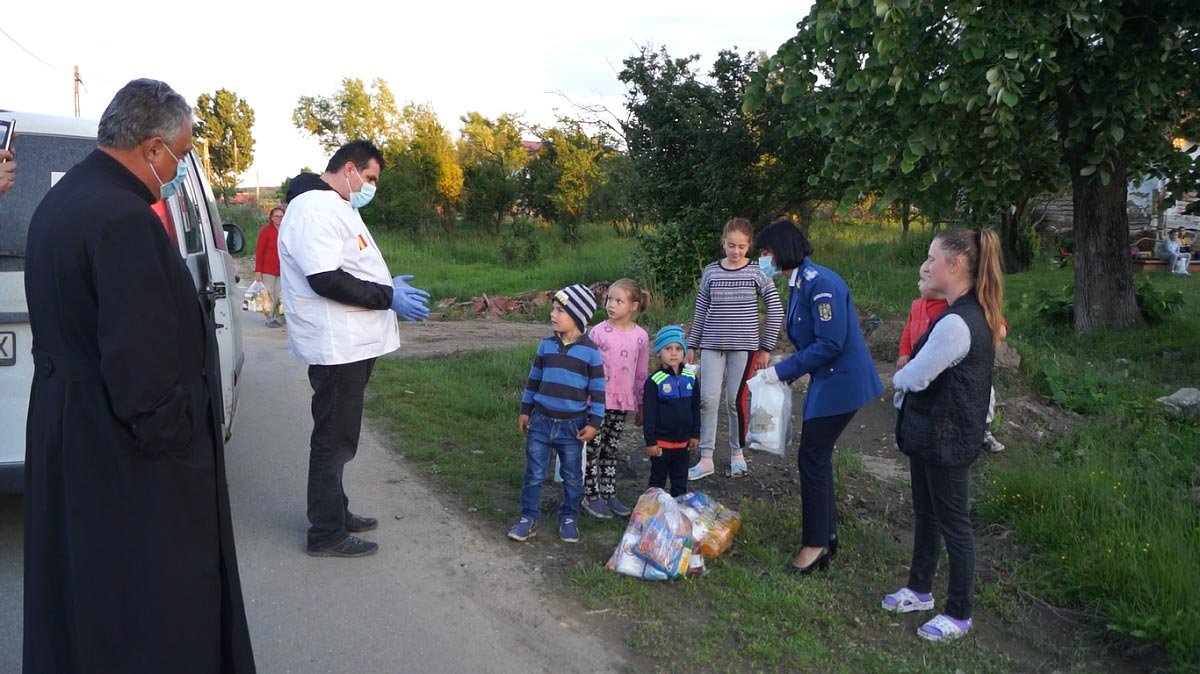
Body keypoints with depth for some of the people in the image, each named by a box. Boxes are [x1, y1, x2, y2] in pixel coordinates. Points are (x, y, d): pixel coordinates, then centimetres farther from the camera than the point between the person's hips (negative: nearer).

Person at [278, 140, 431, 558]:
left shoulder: (337, 207, 18)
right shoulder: (314, 208, -17)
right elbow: (326, 280, -25)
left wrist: (388, 285, 10)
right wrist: (388, 297, -21)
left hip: (352, 343, 11)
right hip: (336, 346, -11)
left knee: (339, 436, 19)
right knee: (334, 439, -2)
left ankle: (335, 512, 32)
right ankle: (326, 533, 9)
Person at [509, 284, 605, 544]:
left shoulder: (590, 351, -10)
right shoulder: (546, 345, 1)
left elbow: (598, 390, -6)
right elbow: (534, 379, 11)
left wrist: (594, 422, -7)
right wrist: (525, 410, 11)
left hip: (572, 425, -2)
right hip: (541, 421, 3)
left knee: (572, 477, 12)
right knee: (534, 474, 8)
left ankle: (569, 518, 29)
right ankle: (528, 518, 20)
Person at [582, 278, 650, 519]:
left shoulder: (641, 336, -1)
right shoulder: (598, 331, -7)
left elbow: (641, 373, 7)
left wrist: (641, 406, 10)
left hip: (623, 401, 2)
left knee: (611, 449, 14)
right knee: (594, 448, 2)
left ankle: (609, 493, 24)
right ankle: (591, 496, 13)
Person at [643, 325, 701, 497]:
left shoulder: (691, 378, 0)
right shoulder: (654, 381, -14)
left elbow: (695, 408, 8)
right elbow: (649, 413, -12)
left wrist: (695, 434, 8)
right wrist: (650, 441, -12)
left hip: (683, 441, 4)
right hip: (661, 441, -4)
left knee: (680, 481, 16)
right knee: (658, 480, 11)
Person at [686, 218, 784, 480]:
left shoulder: (756, 273, -3)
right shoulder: (711, 271, 3)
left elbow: (776, 310, -1)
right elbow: (701, 310, 9)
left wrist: (766, 347, -3)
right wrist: (692, 345, 9)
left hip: (744, 345, -2)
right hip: (712, 344, 2)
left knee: (736, 399, 3)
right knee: (708, 399, -4)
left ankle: (737, 453, 23)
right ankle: (705, 459, 3)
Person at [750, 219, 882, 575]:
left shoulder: (820, 284, -21)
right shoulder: (799, 284, 9)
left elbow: (830, 344, -25)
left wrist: (781, 371, -19)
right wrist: (780, 371, 8)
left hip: (841, 382, -10)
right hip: (827, 380, 10)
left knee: (812, 458, -3)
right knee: (817, 456, 15)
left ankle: (815, 544, 10)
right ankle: (827, 534, 29)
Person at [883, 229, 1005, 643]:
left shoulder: (956, 323, -27)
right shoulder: (973, 314, 6)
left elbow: (915, 377, -20)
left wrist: (898, 378, 1)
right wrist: (908, 377, -4)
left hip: (946, 438, -10)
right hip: (932, 433, 10)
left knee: (953, 523, 5)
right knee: (925, 513, 21)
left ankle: (959, 614, 21)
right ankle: (920, 590, 38)